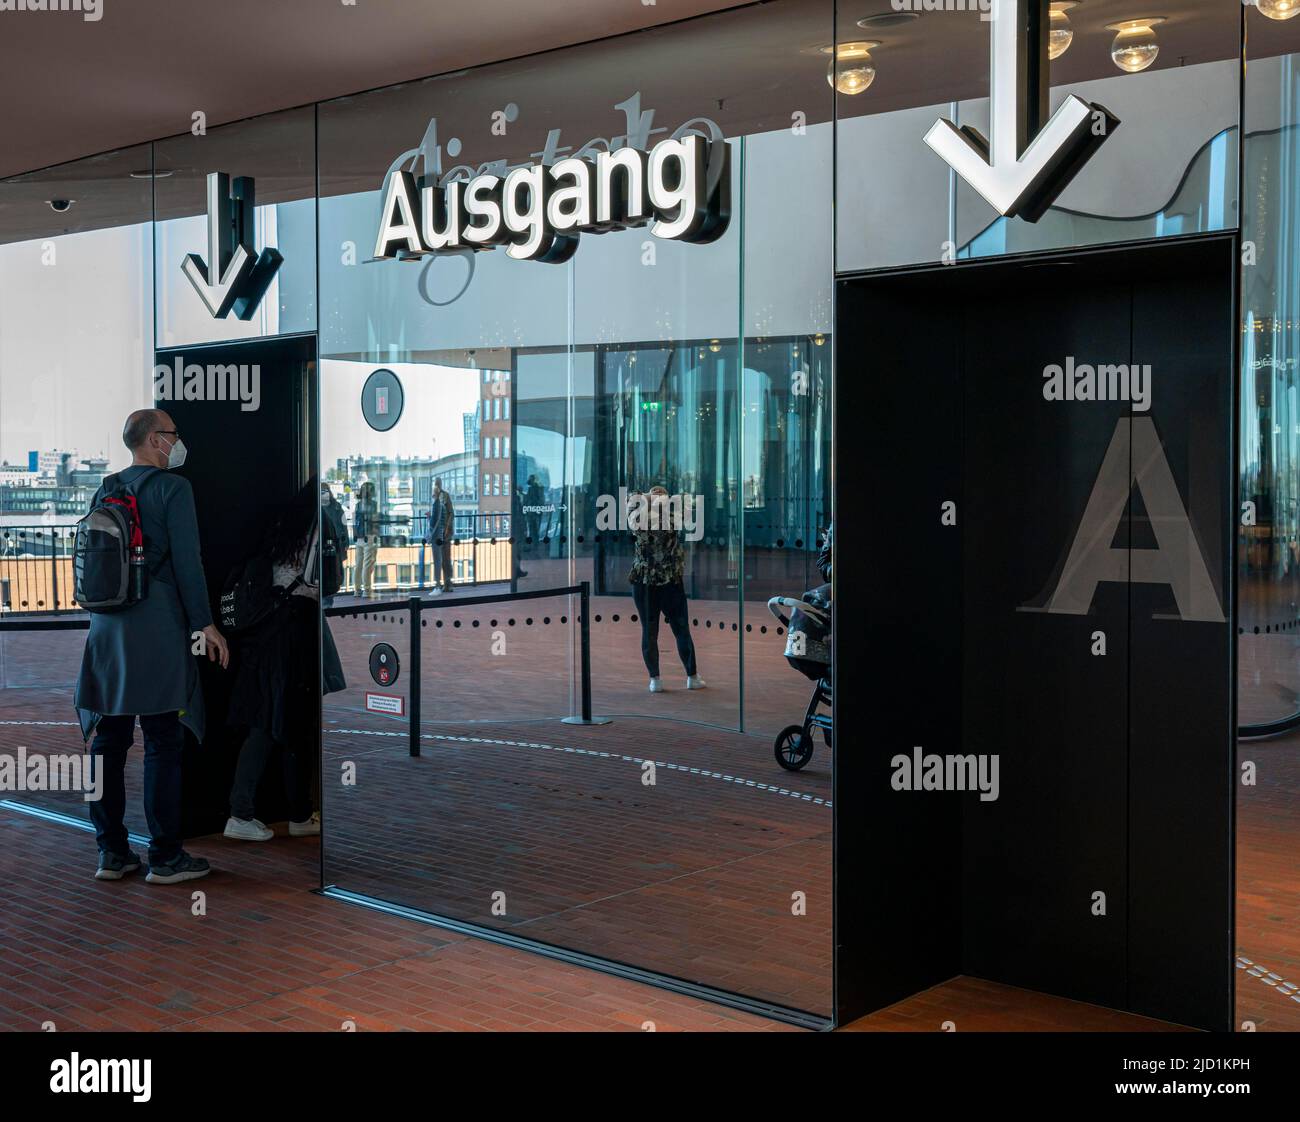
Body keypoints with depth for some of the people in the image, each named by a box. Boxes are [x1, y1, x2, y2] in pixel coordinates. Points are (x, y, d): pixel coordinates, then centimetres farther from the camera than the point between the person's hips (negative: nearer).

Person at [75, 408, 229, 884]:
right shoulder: (172, 487, -5)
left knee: (107, 741, 8)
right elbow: (186, 561, -10)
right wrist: (205, 623, -6)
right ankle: (165, 857, 1)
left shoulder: (105, 490, 14)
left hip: (106, 627, 7)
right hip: (157, 627, -6)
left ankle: (111, 852, 13)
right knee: (163, 743, -2)